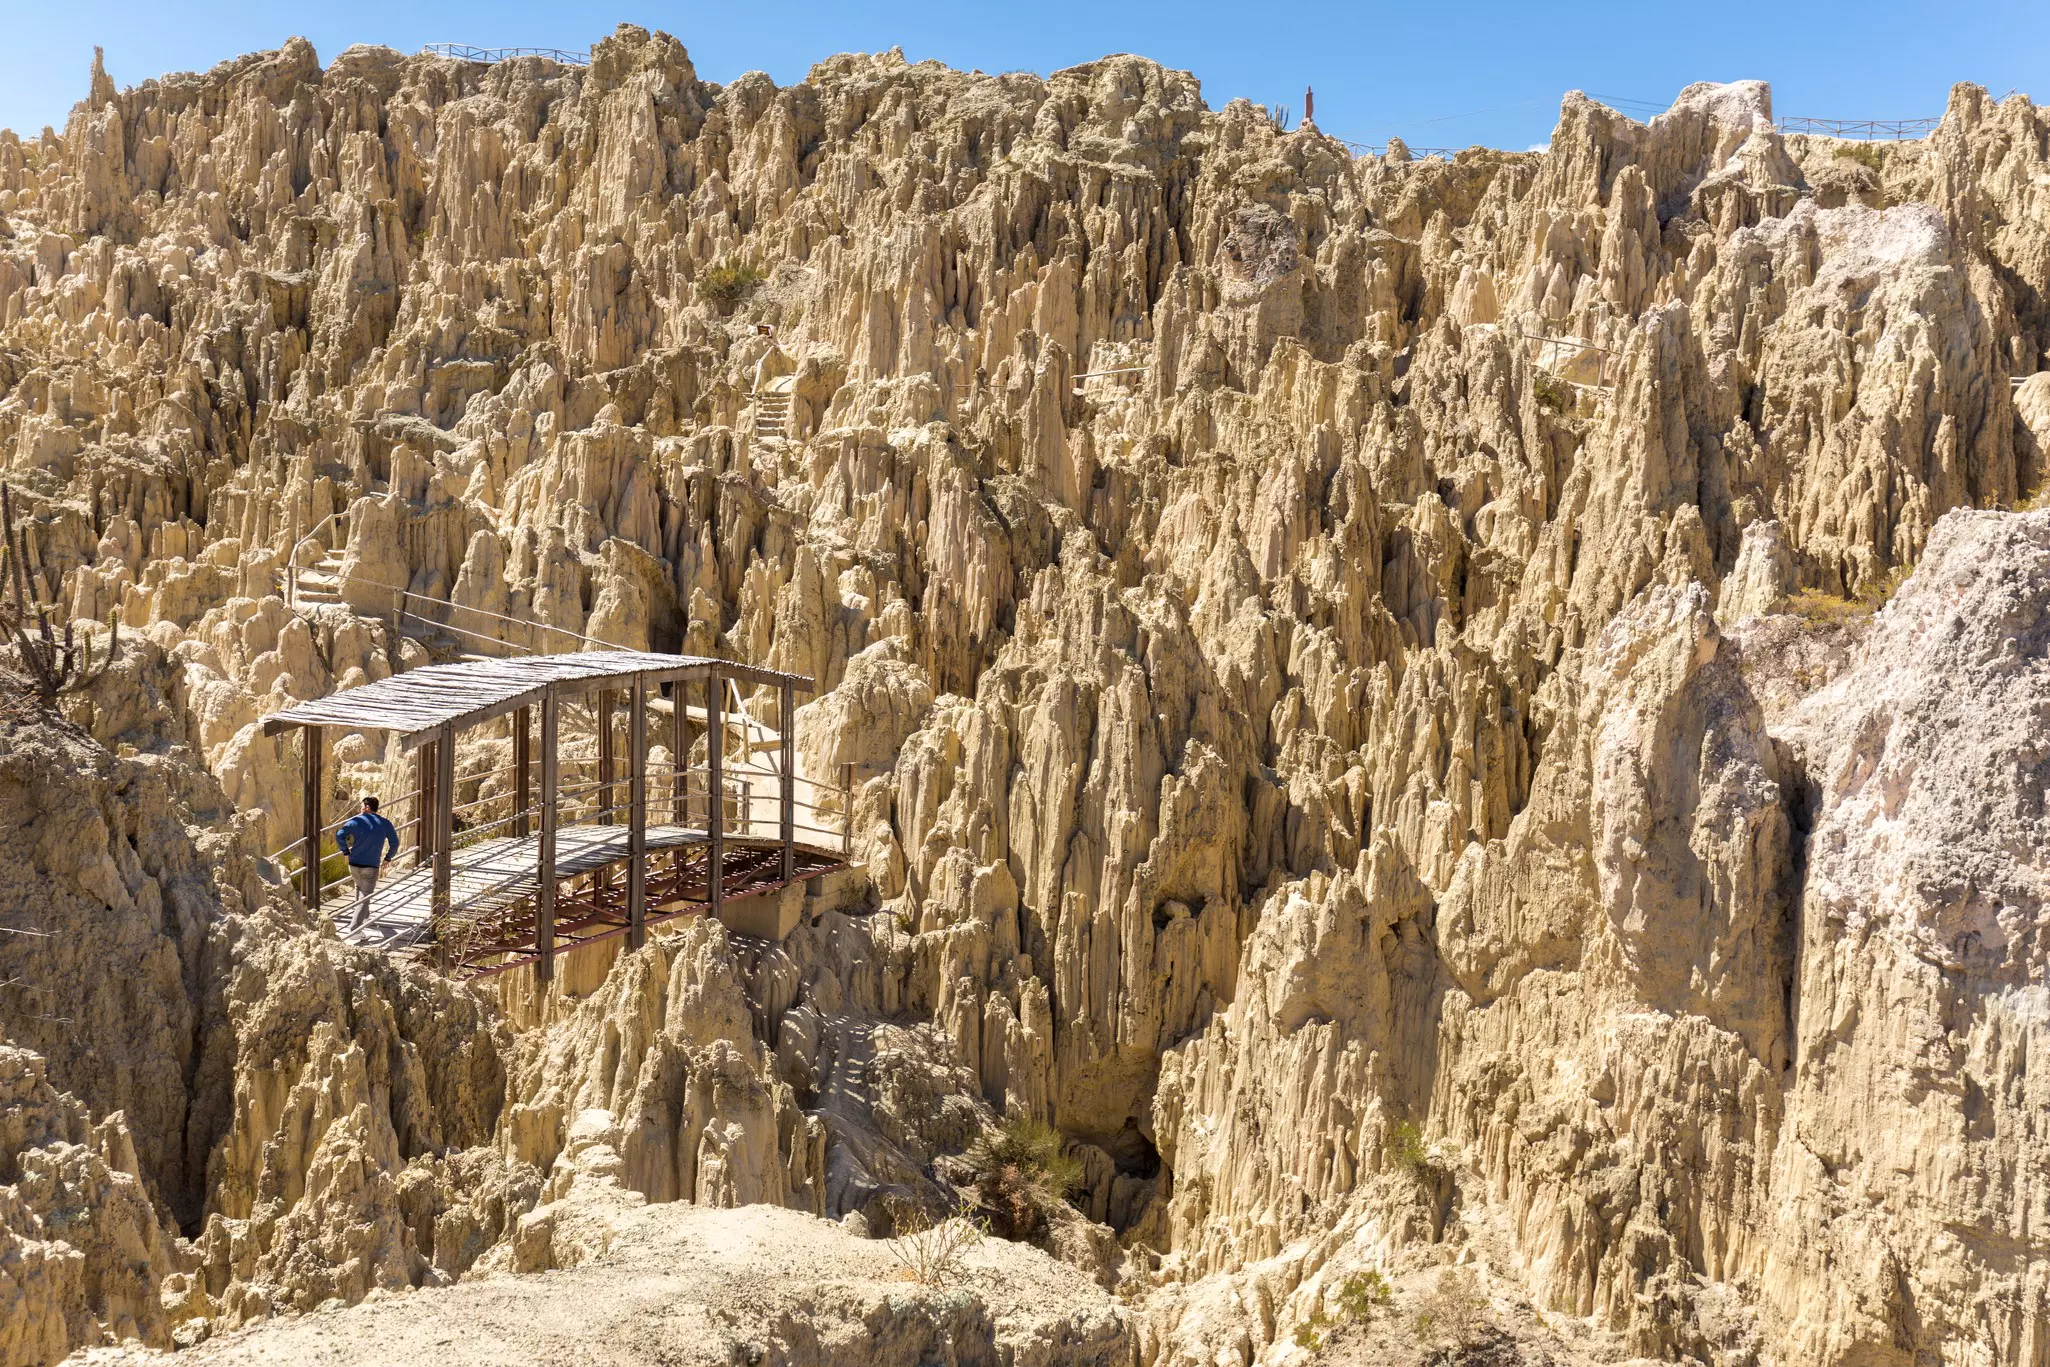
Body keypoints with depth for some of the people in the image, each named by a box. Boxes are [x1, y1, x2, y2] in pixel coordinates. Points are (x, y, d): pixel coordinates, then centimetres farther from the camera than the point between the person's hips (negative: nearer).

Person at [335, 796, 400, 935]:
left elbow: (340, 835, -13)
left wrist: (345, 851, 1)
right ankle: (354, 928, -11)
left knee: (360, 887, 28)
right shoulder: (385, 824, 2)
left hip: (354, 864, 2)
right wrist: (388, 858, 18)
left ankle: (365, 916, 40)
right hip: (371, 867, -2)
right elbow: (395, 843, 4)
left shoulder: (357, 821, -2)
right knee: (365, 897, 0)